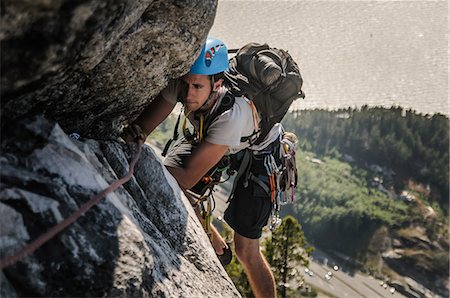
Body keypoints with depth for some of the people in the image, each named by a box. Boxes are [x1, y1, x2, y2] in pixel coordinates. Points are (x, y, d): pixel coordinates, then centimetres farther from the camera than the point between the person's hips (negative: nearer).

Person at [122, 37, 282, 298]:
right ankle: (216, 246, 17)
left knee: (246, 250, -9)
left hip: (258, 153, -5)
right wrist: (134, 133, -48)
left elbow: (187, 178, -40)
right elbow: (145, 124, -26)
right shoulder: (181, 82, -29)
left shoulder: (233, 114, -43)